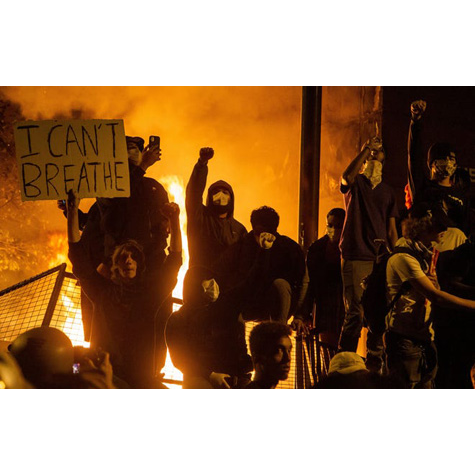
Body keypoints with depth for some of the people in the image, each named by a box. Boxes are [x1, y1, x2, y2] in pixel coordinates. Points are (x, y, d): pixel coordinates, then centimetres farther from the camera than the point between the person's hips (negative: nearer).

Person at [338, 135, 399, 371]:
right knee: (356, 313, -9)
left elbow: (392, 230, 17)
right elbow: (347, 176, -20)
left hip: (380, 258, 4)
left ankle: (374, 362, 13)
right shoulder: (355, 183, 7)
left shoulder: (387, 191, 19)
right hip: (356, 257, -4)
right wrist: (366, 147, -17)